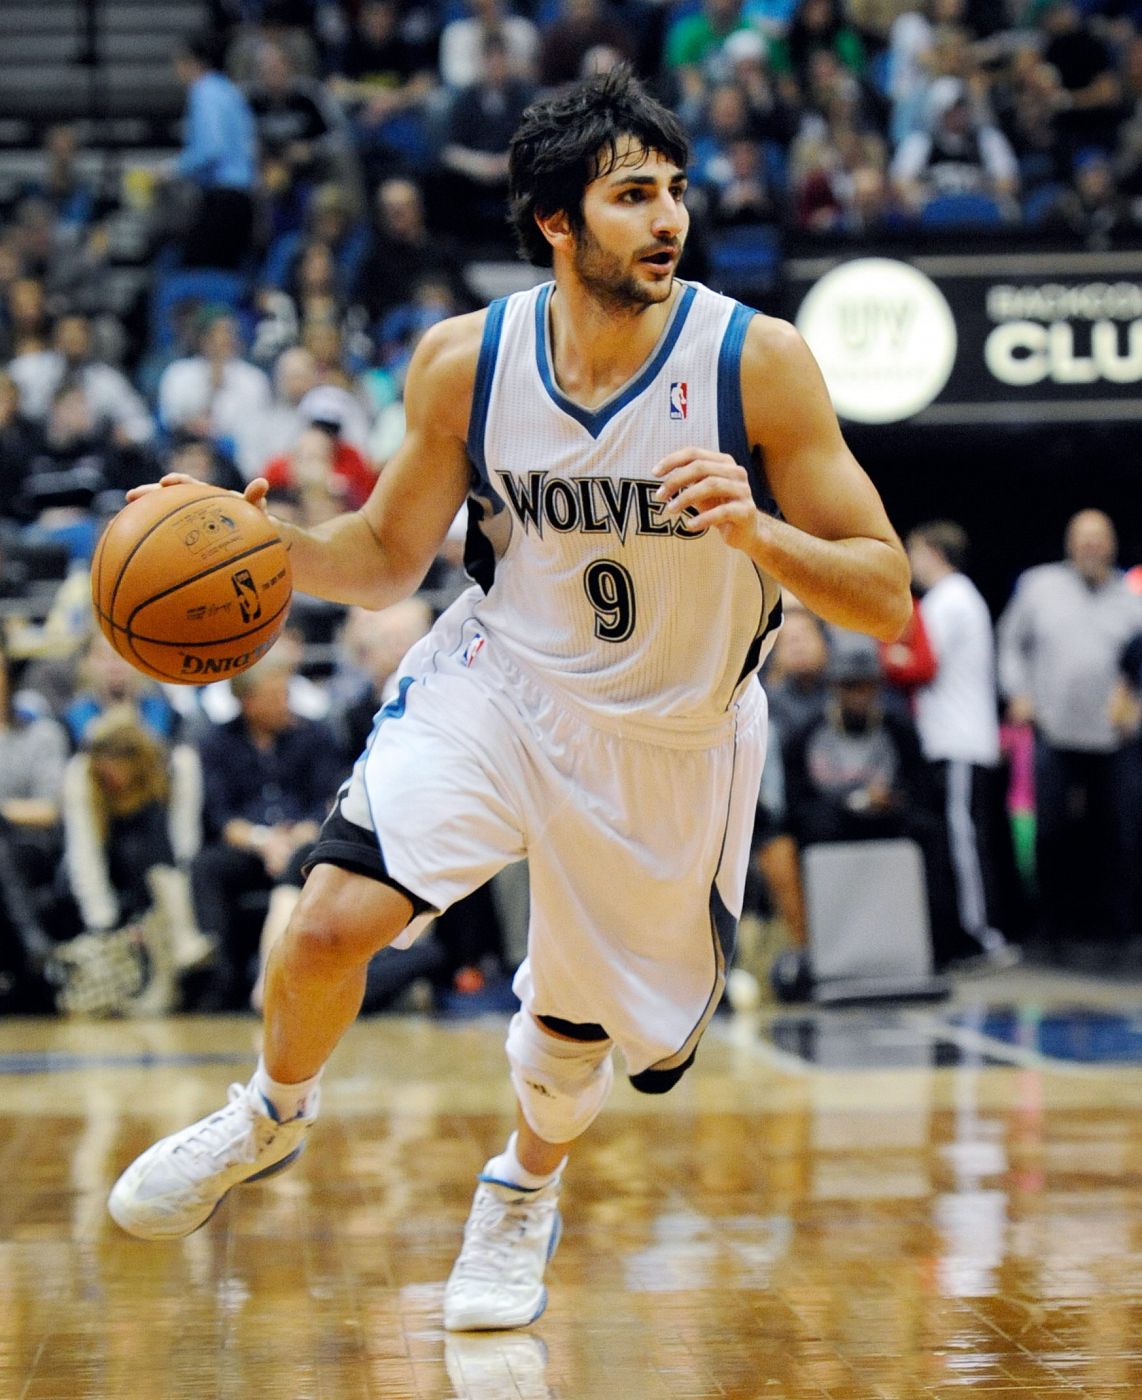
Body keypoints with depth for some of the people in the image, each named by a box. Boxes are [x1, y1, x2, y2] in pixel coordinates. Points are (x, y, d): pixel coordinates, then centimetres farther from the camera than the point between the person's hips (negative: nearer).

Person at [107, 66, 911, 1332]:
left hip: (671, 738, -1)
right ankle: (274, 1111, 15)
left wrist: (757, 535, -36)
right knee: (335, 918, -19)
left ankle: (524, 1192, 48)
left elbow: (886, 598, -18)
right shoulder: (466, 361, -13)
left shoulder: (757, 362, -21)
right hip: (497, 680, 1)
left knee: (576, 1016, 12)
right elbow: (390, 556, 3)